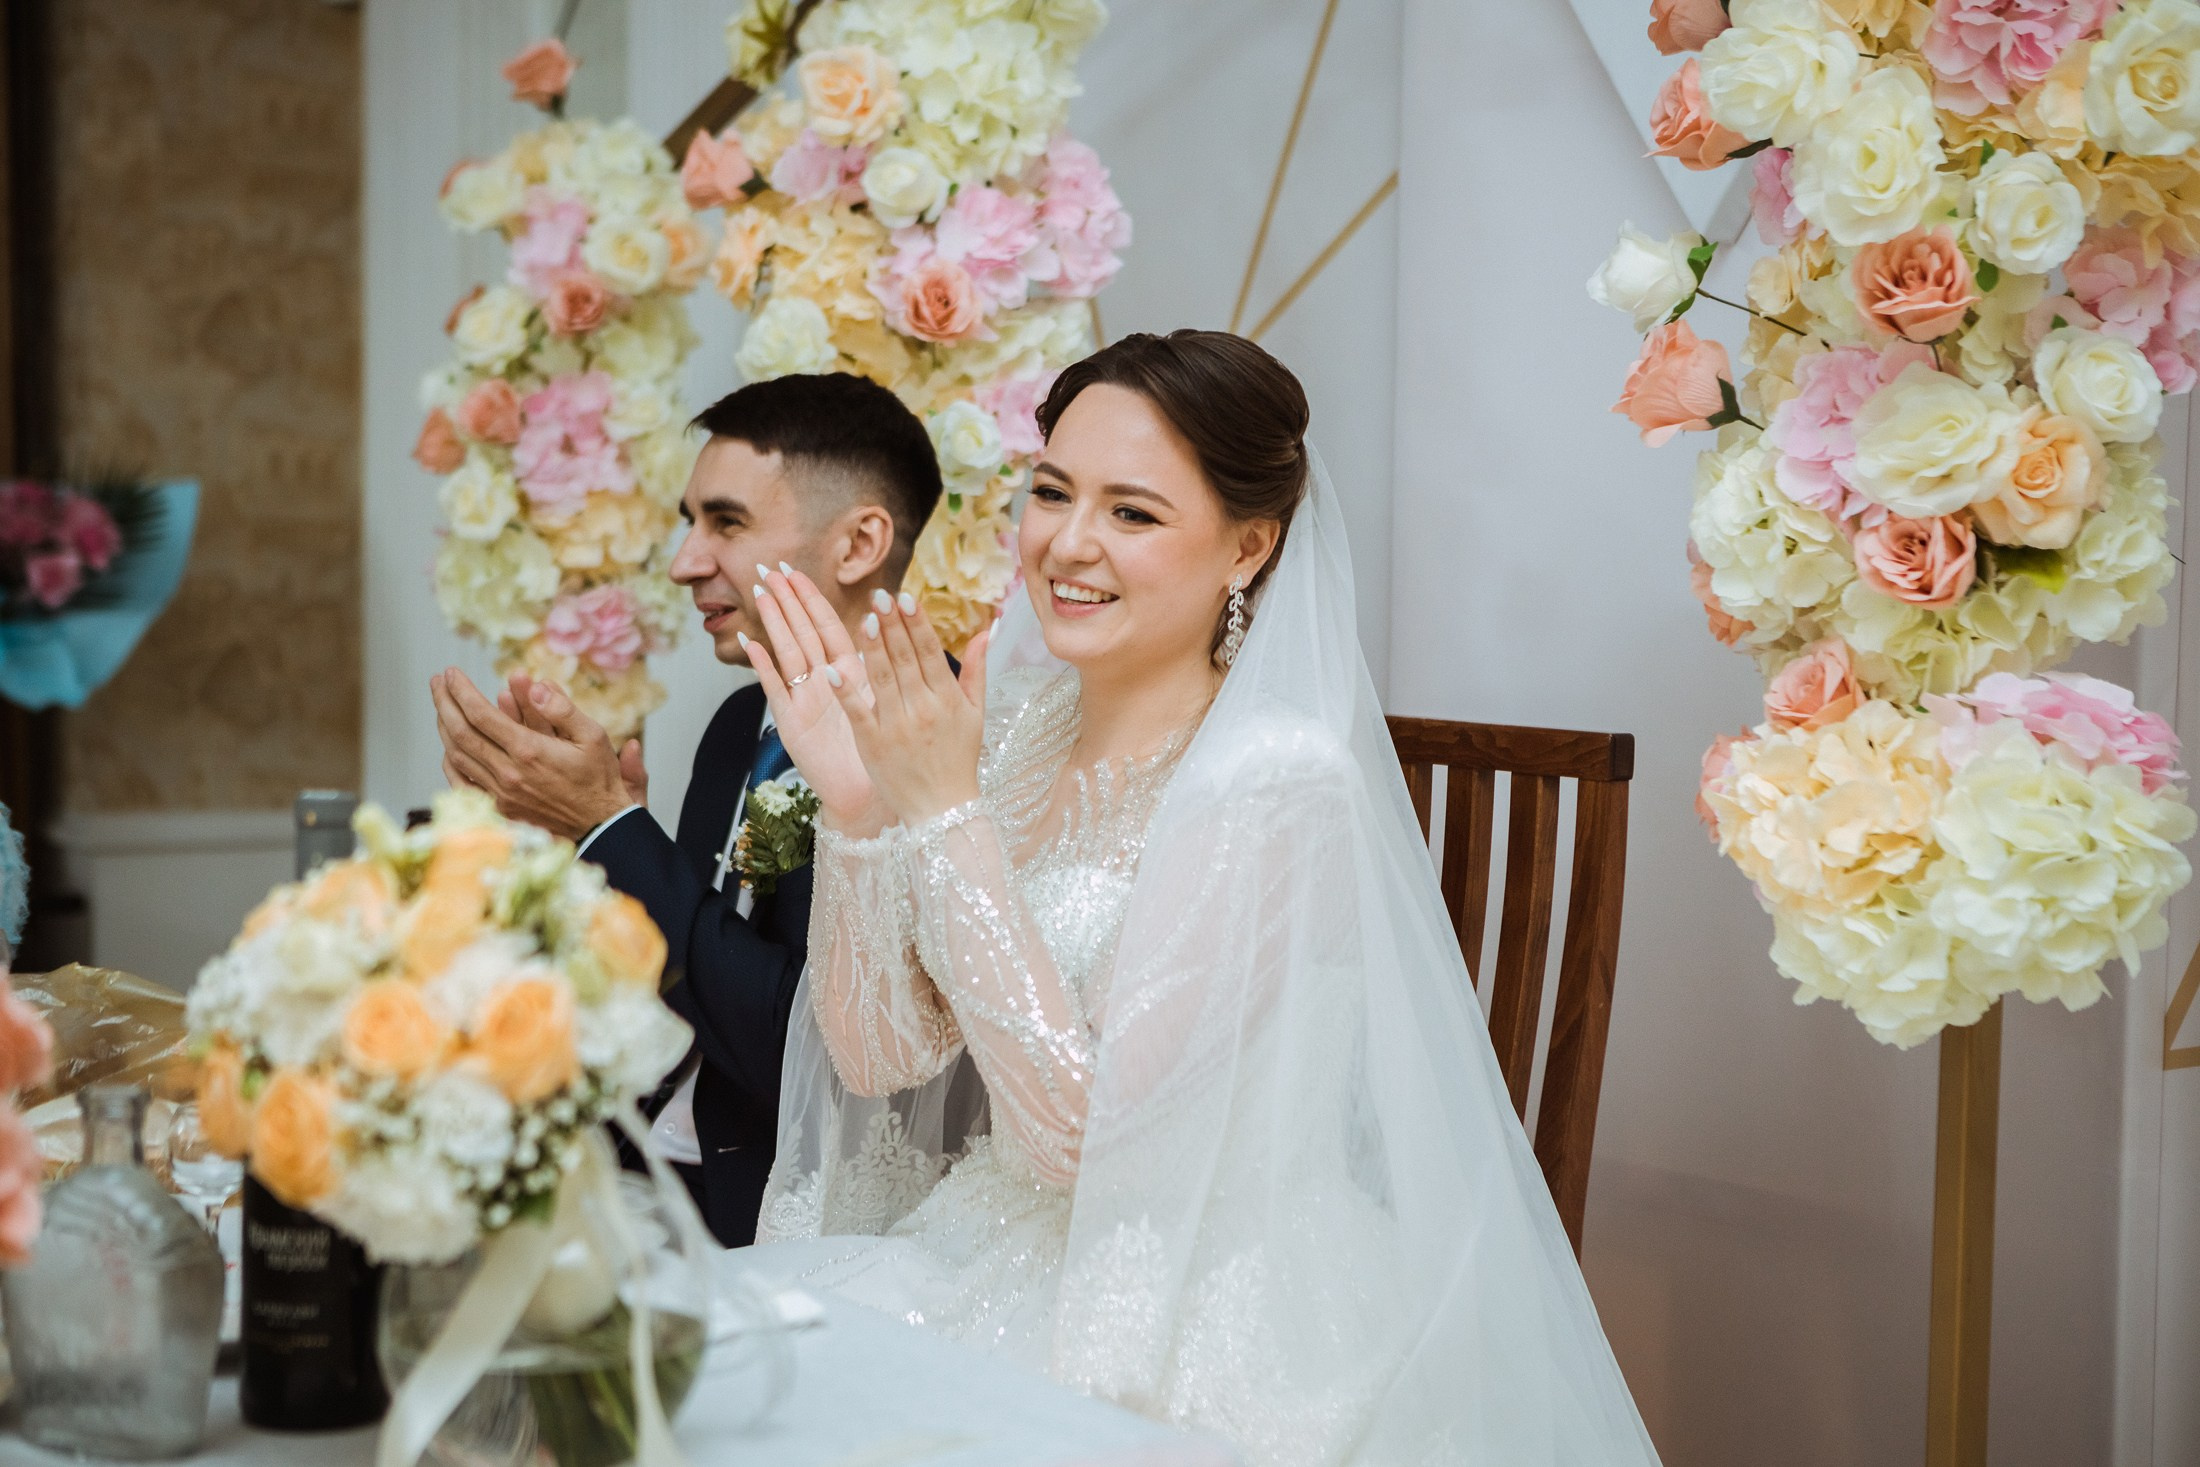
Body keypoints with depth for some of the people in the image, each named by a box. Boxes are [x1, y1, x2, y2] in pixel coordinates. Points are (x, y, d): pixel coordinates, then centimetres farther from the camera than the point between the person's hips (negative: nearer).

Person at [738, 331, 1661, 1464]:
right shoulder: (1014, 722, 3)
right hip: (999, 1243, 6)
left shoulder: (1280, 784, -18)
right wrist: (855, 802, -12)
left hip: (1201, 1319, -6)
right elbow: (879, 1054, 1)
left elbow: (1084, 1127, -21)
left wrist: (944, 815, -21)